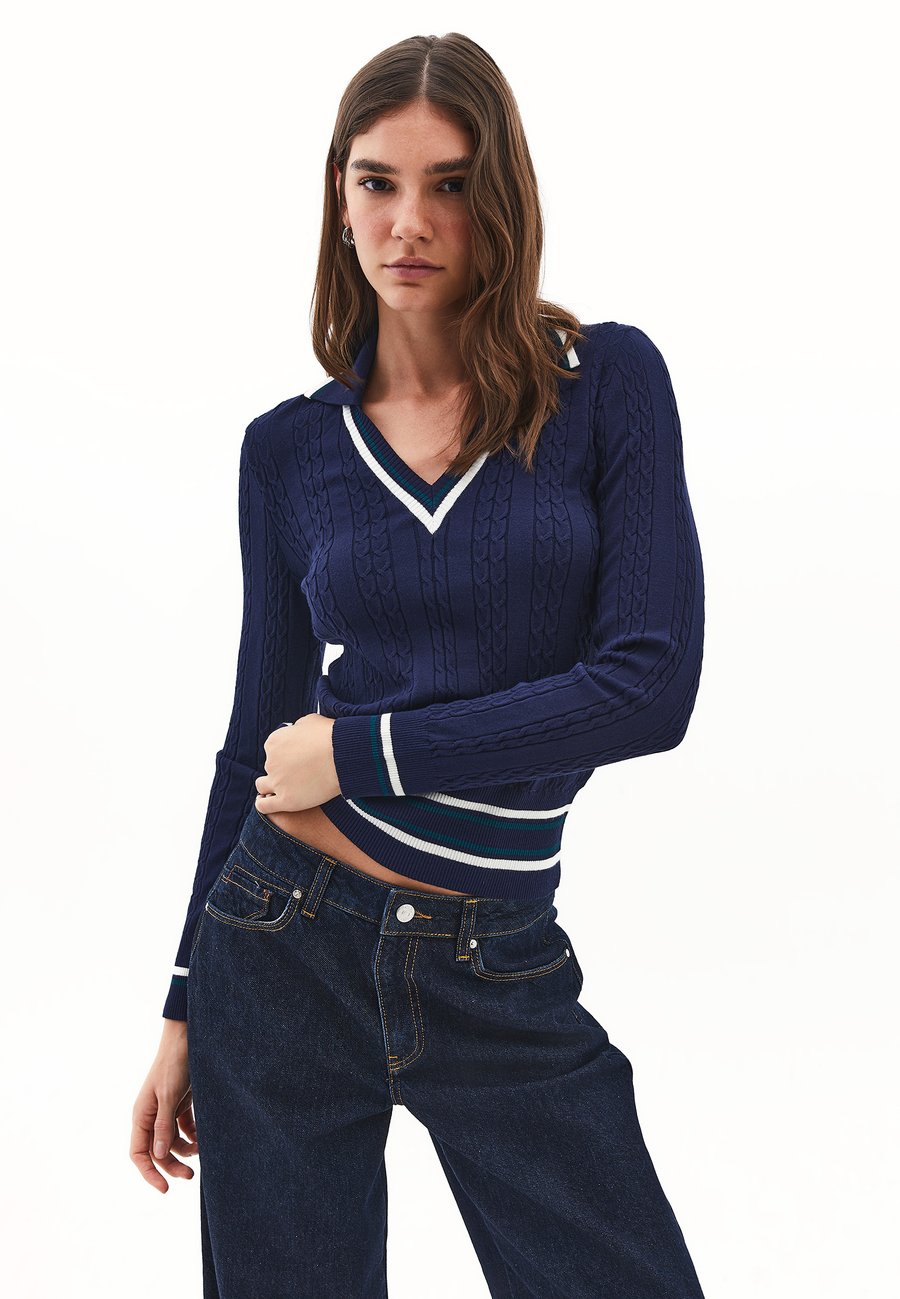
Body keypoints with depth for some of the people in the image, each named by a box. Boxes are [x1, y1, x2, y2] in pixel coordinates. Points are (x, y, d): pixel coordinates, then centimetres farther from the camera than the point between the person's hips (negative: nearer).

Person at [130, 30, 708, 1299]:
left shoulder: (607, 382, -4)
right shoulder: (290, 447, 3)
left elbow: (654, 683, -12)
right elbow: (262, 735, 8)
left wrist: (361, 749, -11)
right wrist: (186, 1004, 10)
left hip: (502, 972, -1)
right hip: (289, 939, 2)